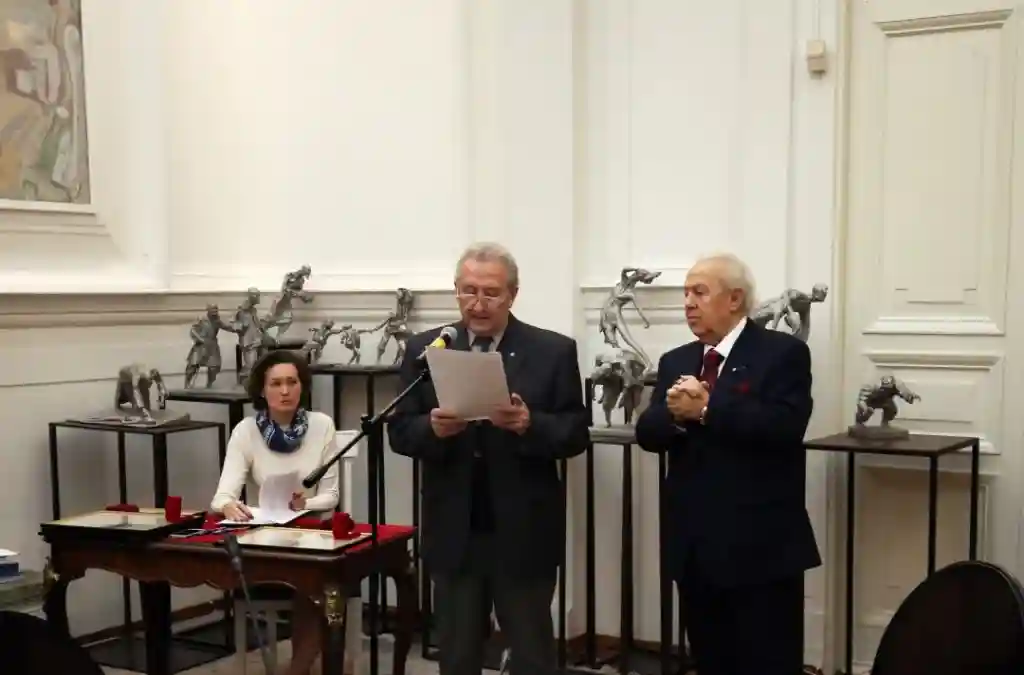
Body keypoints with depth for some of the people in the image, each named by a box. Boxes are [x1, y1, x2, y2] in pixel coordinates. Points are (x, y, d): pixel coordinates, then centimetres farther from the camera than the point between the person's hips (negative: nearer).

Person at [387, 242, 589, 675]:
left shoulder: (554, 351, -2)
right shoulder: (424, 350, 4)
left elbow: (575, 434, -5)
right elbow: (400, 432, 1)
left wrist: (530, 425, -24)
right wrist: (433, 428, -20)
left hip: (524, 534, -2)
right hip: (453, 533, 2)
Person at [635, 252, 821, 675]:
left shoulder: (783, 353, -5)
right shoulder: (675, 362, 13)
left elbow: (785, 426, -20)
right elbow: (647, 433, 4)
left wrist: (706, 410, -19)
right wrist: (675, 413, -17)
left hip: (760, 546, -6)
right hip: (694, 546, 6)